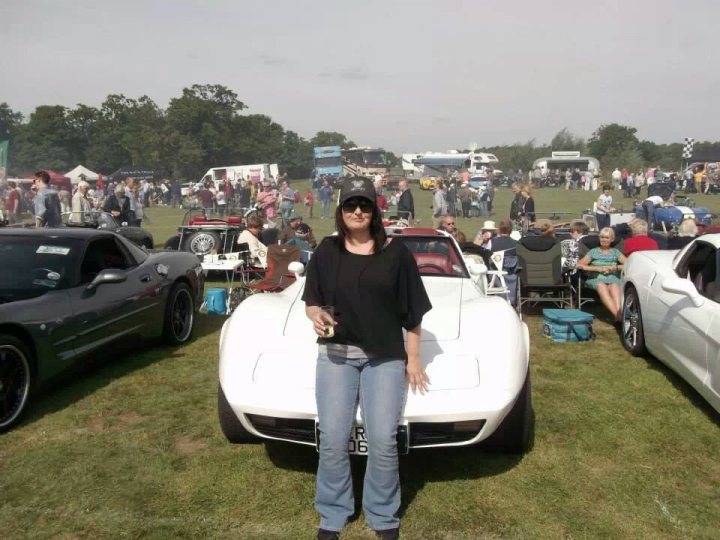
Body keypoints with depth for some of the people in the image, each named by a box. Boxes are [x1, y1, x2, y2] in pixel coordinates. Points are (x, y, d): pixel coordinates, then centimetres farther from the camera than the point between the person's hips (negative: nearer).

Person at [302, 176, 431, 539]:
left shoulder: (396, 254, 0)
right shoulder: (326, 252, 3)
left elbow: (412, 311, 3)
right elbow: (311, 301, 7)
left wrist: (413, 359, 3)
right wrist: (316, 315, -16)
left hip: (386, 358, -1)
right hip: (335, 354, 1)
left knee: (383, 441, -2)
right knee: (332, 440, 0)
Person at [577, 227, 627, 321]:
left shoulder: (616, 252, 23)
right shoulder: (593, 252, 21)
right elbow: (579, 265, 7)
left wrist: (614, 267, -5)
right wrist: (597, 268, -2)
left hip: (613, 279, 1)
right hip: (596, 279, -1)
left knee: (615, 286, -37)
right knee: (602, 287, -38)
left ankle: (619, 313, -56)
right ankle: (618, 314, -56)